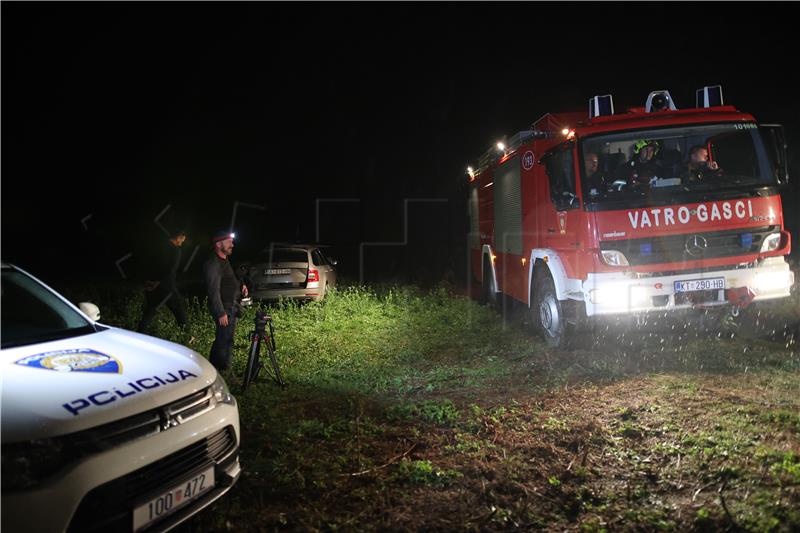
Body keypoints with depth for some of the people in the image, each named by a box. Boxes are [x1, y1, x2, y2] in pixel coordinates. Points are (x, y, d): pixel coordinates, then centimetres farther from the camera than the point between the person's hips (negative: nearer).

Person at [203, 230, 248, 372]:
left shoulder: (224, 261, 14)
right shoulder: (213, 264, -18)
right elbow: (214, 290, -23)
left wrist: (240, 286, 9)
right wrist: (221, 313, -24)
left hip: (231, 308, 10)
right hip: (224, 309, -10)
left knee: (221, 340, 18)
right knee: (225, 342, -7)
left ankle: (213, 370, 28)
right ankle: (224, 371, 0)